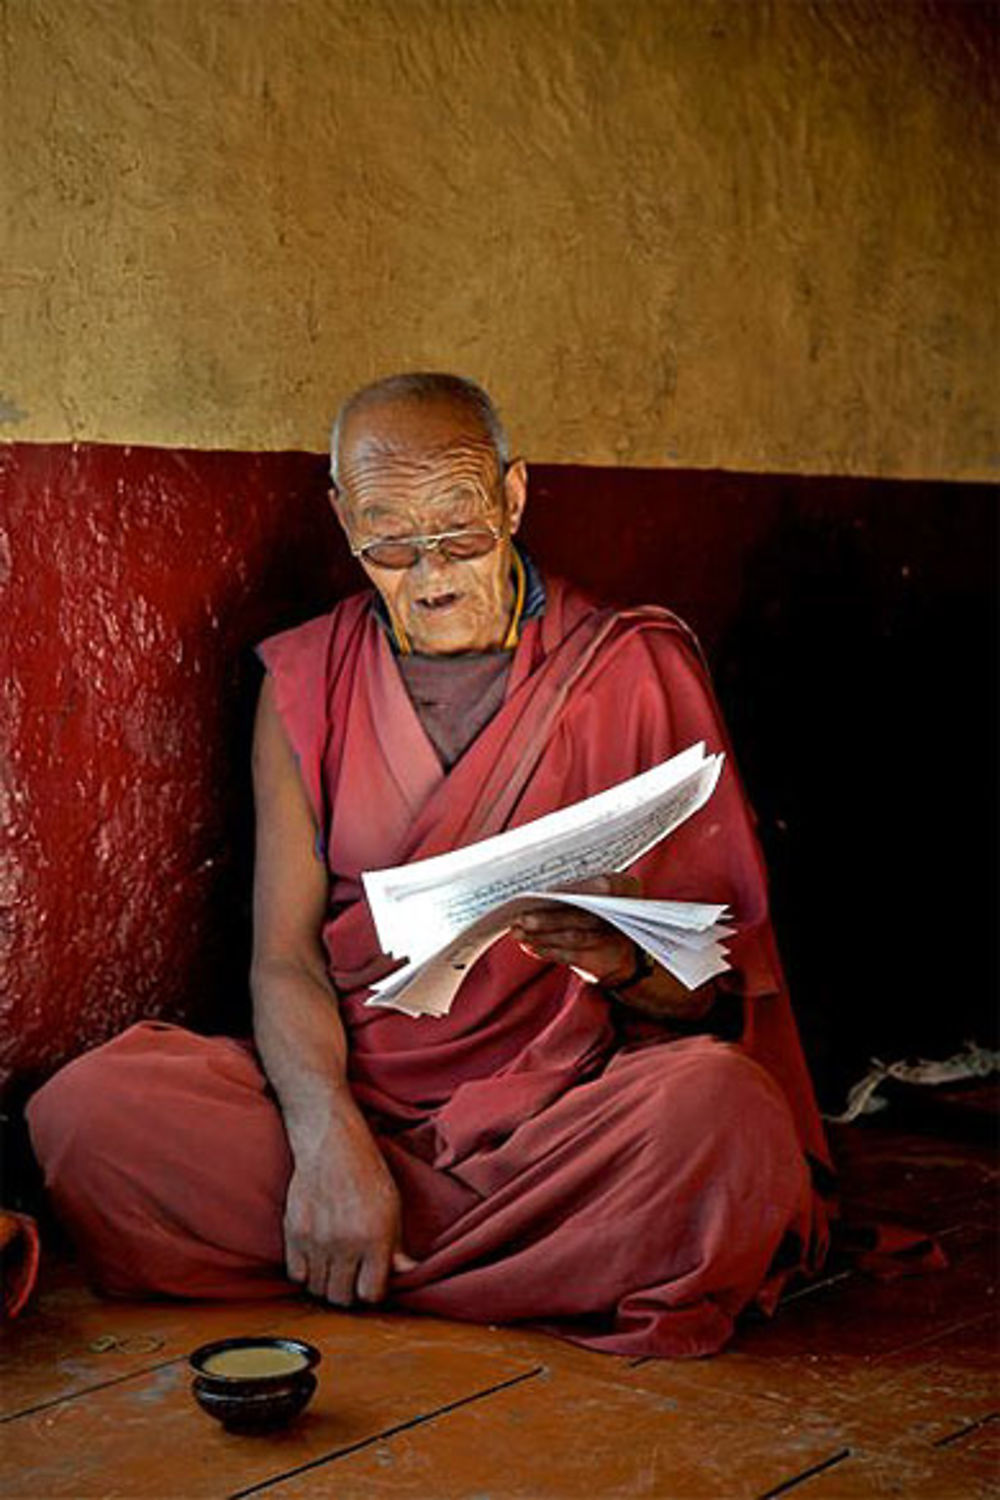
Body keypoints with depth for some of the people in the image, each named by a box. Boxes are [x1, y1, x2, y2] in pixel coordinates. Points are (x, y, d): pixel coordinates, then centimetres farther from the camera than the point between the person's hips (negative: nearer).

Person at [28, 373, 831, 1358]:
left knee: (720, 1109, -34)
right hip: (356, 1096, 2)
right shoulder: (306, 683, 8)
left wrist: (623, 959, -25)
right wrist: (329, 1141, -18)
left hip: (566, 1113, -1)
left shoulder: (636, 669, 2)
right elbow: (284, 956, 2)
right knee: (85, 1110, -22)